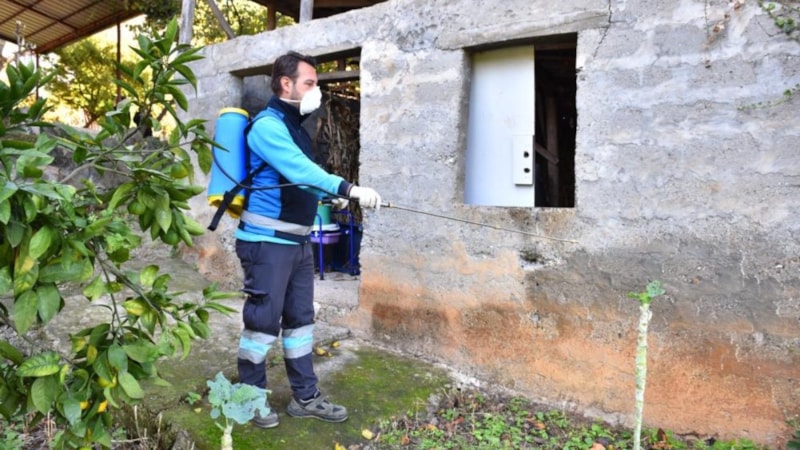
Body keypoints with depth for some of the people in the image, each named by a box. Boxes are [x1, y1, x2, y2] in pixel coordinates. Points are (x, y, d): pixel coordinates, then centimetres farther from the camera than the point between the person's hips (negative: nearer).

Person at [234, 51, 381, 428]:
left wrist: (331, 197, 11)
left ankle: (305, 397, 25)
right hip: (267, 241, -9)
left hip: (297, 241, 9)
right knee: (262, 320, 0)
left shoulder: (296, 127, 16)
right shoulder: (267, 125, -13)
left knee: (300, 318, 13)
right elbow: (299, 171, -28)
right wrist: (349, 190, -36)